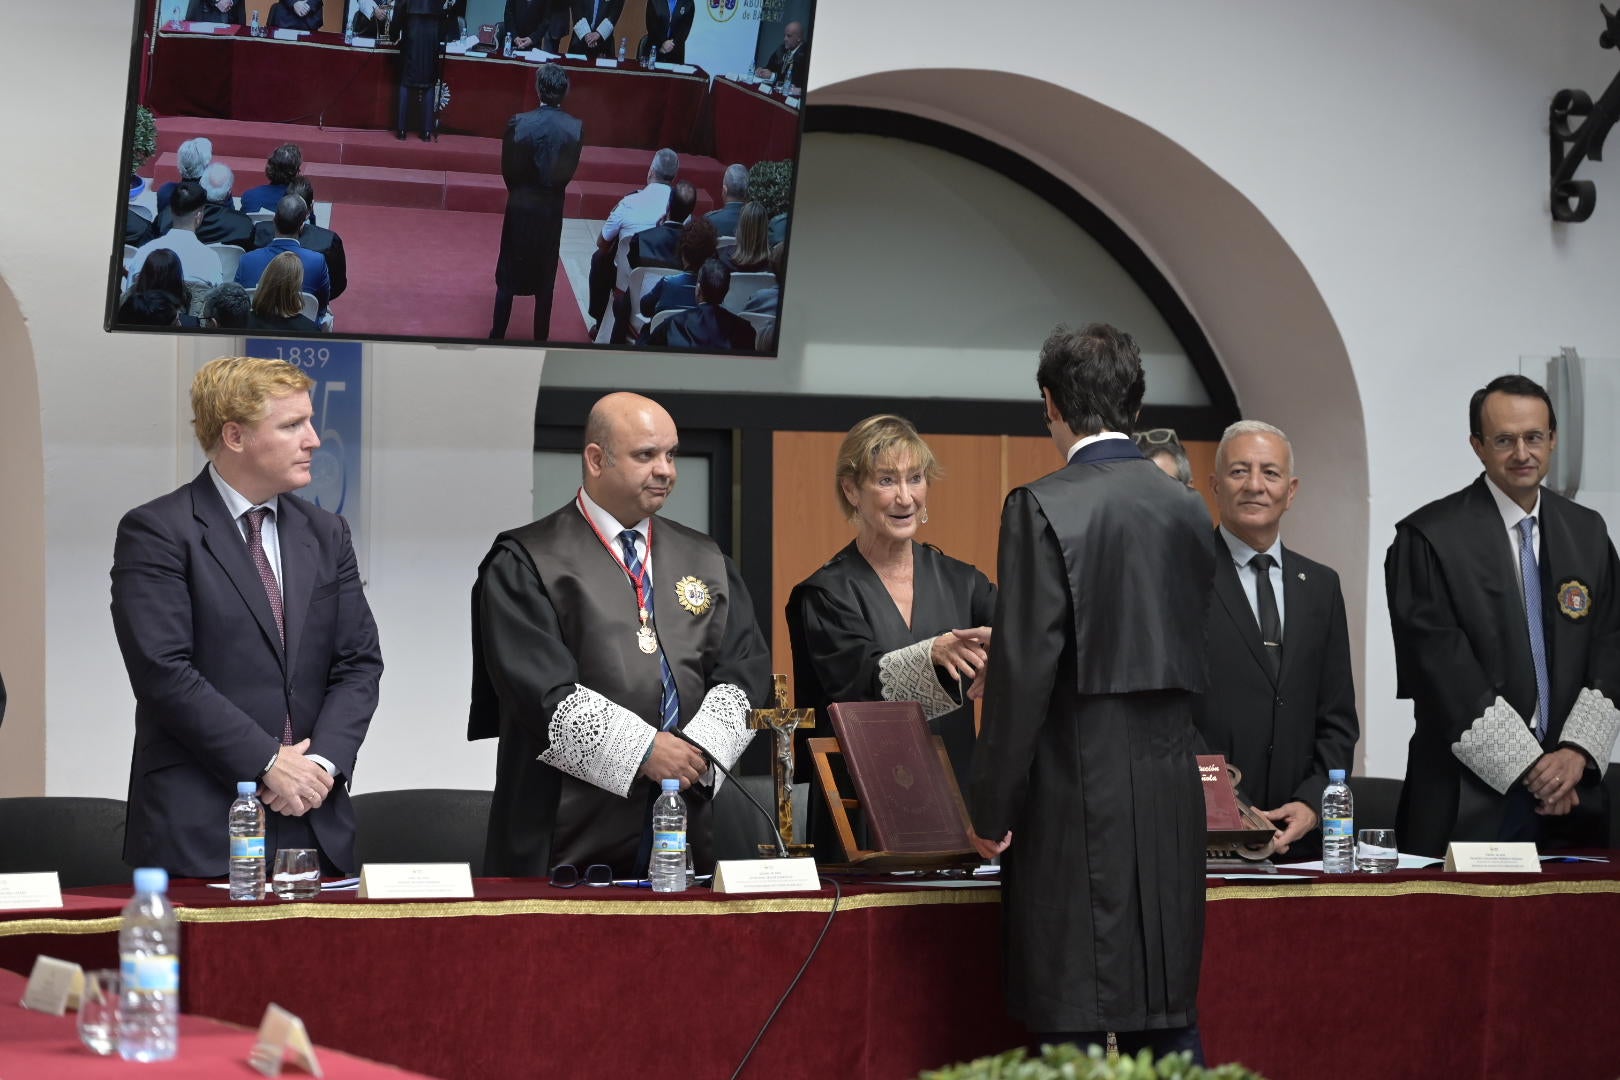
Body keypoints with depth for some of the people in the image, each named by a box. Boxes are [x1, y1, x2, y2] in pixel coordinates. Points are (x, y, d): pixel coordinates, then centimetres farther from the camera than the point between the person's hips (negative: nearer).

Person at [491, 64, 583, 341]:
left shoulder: (519, 123, -18)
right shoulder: (575, 128, -13)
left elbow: (508, 168, -10)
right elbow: (569, 170, -5)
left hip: (521, 204, -1)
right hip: (552, 207, 1)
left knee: (509, 274, 11)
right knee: (545, 276, 14)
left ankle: (497, 336, 16)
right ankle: (541, 339, 19)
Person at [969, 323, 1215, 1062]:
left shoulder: (1044, 508, -11)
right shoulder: (1189, 511, 8)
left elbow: (1024, 668, -13)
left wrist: (992, 808, -7)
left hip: (1077, 801, -6)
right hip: (1172, 796, 6)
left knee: (1077, 1028, -3)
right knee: (1168, 1020, 12)